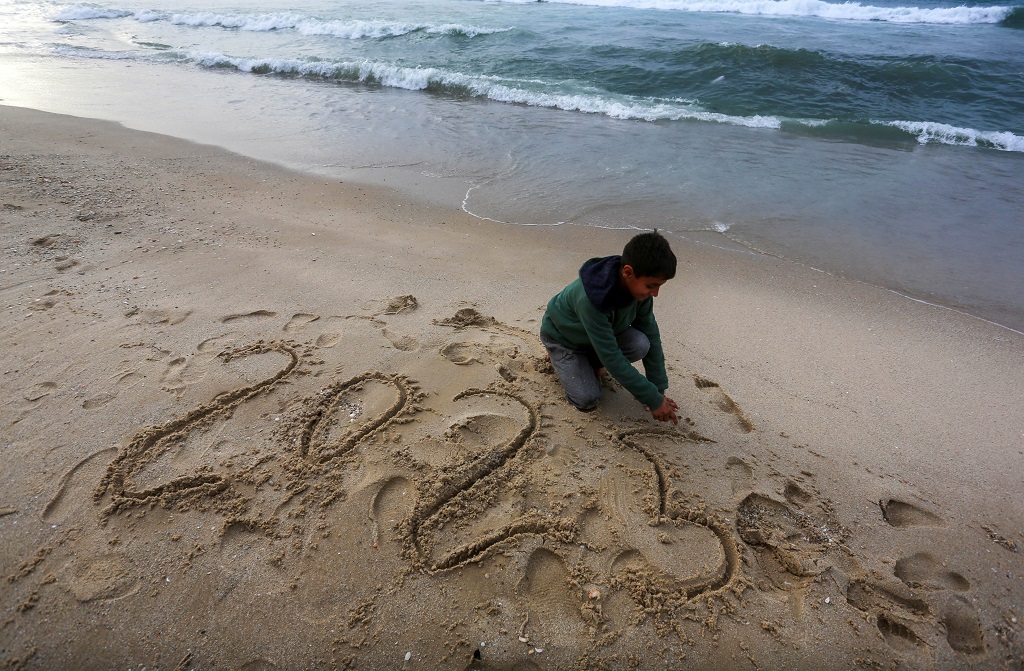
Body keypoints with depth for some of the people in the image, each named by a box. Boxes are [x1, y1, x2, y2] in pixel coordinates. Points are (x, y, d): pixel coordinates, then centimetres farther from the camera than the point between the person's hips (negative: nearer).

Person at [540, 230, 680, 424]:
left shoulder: (638, 287, -22)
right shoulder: (590, 299, -42)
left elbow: (651, 336, -11)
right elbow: (612, 358, -37)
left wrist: (659, 390, -10)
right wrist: (653, 399, -31)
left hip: (605, 331, 5)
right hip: (563, 337, -5)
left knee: (640, 344, -24)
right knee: (587, 400, -19)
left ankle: (591, 361, 5)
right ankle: (560, 357, 9)